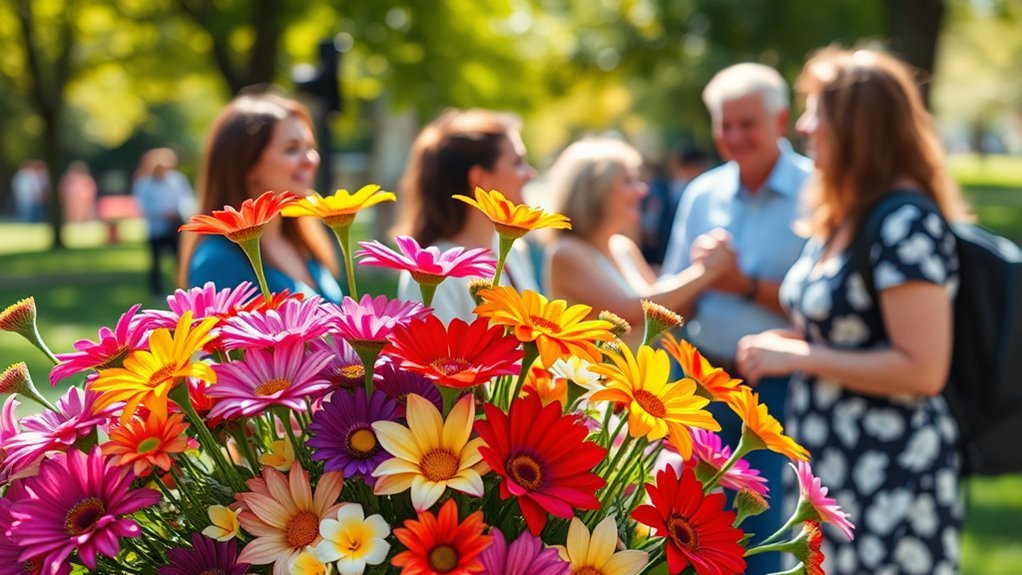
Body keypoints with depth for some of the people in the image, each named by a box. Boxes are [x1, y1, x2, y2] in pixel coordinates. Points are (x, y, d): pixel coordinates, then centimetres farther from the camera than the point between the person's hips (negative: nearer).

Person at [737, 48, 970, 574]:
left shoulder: (907, 225, -17)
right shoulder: (842, 218, 11)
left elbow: (922, 369, -22)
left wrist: (801, 356, -17)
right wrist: (781, 342, 7)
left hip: (889, 475, -9)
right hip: (828, 460, 9)